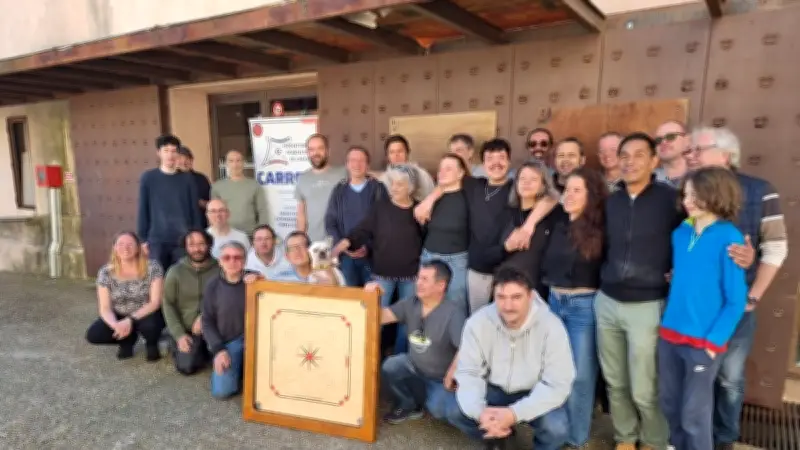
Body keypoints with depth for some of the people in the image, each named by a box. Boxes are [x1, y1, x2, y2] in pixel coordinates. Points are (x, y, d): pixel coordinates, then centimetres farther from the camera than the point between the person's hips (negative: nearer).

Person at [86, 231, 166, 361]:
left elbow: (155, 302, -19)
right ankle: (128, 338, 11)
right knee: (92, 334, -20)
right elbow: (105, 308, -10)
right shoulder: (106, 272, -10)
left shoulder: (152, 267, -18)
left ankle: (151, 344, 2)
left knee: (150, 325, -36)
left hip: (147, 315, -3)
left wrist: (130, 320, -30)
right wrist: (115, 325, -32)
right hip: (120, 317, 3)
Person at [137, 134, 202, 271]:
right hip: (157, 240, 0)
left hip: (183, 239, 1)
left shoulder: (187, 179, 4)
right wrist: (143, 239, 1)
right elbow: (143, 210, 4)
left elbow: (195, 210, 6)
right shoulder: (148, 178, 2)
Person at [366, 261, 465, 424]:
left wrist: (450, 377, -25)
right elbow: (381, 317, -8)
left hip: (440, 378, -4)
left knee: (438, 410, -23)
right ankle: (409, 405, 5)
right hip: (414, 366, 5)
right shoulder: (410, 303, -5)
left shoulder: (452, 313, -25)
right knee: (389, 367, -20)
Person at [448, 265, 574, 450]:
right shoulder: (478, 322, -19)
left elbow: (557, 384, -24)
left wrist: (514, 413, -36)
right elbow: (468, 372, -15)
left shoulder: (551, 327, -24)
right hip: (494, 389, 2)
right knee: (456, 412, -19)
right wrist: (479, 411, -35)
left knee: (556, 429, -29)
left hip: (534, 393, -2)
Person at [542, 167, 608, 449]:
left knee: (580, 373, 5)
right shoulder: (558, 223, 7)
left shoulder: (600, 228, -9)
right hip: (554, 301, 5)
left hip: (584, 305, -5)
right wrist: (547, 292, 12)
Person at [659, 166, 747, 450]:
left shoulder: (728, 238, -11)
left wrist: (712, 341, -13)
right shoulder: (680, 233, 5)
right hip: (670, 334, 5)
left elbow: (736, 300, -10)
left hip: (703, 340, -5)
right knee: (669, 403, 18)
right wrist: (669, 319, 9)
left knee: (694, 414, 7)